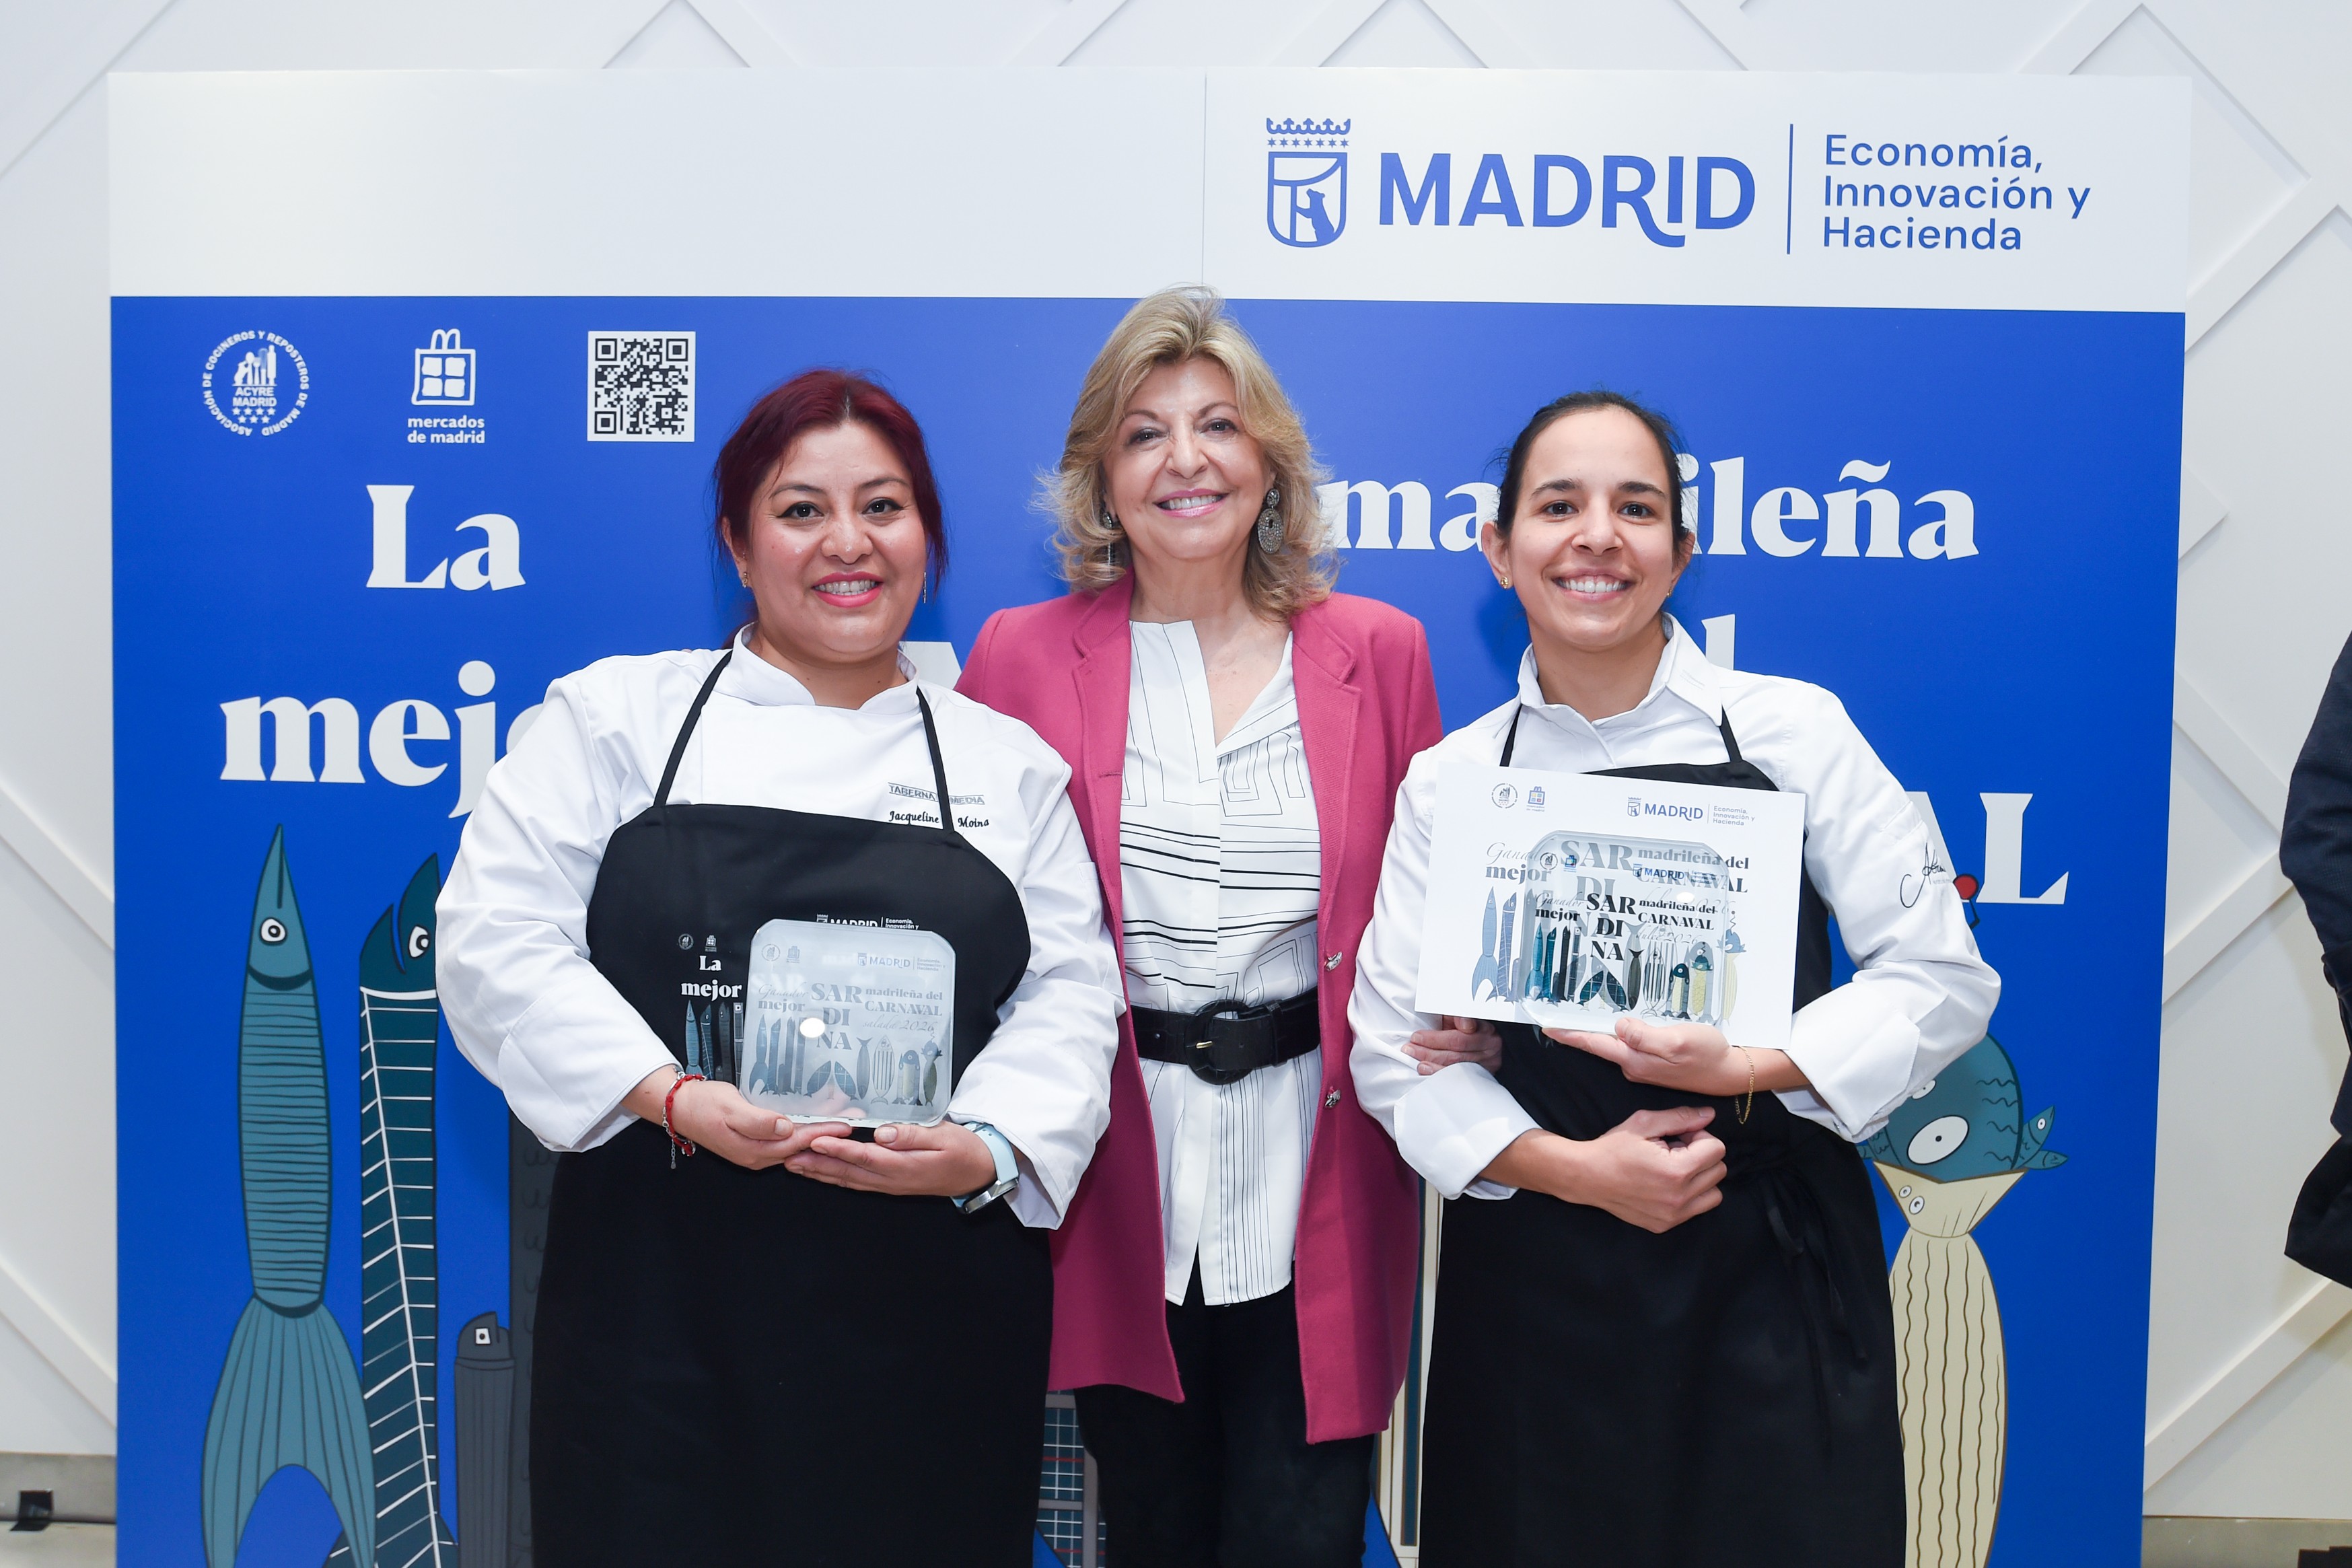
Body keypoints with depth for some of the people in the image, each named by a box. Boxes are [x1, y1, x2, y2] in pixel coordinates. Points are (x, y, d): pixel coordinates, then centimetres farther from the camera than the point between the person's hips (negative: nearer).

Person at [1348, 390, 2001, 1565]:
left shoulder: (1793, 729, -1)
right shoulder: (1450, 783, 2)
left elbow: (1942, 978, 0)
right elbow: (1394, 1045, 1)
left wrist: (1747, 1067, -14)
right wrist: (1572, 1167, -12)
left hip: (1772, 1269, 0)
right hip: (1536, 1281, 1)